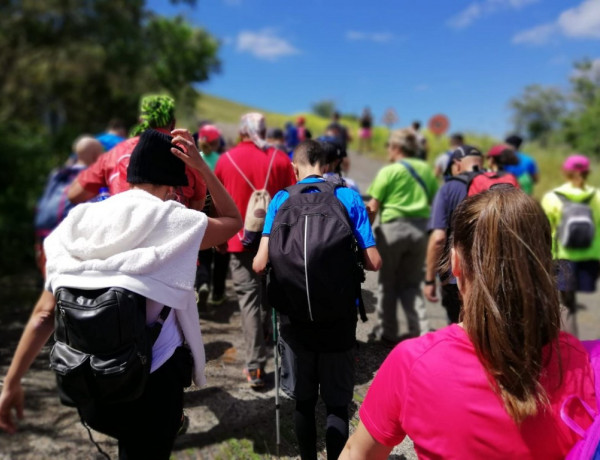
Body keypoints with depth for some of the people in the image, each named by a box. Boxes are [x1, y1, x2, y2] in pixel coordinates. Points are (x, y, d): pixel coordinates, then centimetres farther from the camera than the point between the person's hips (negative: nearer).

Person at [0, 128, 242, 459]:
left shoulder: (81, 226, -1)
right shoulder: (175, 222, -11)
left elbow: (44, 314, -1)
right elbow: (234, 220, 7)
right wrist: (201, 166, 0)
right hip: (151, 383, -4)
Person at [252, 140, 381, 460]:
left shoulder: (281, 200, -3)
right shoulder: (349, 197, -3)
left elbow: (260, 264, -9)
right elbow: (373, 262, -6)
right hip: (339, 316, 0)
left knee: (304, 401, 17)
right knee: (337, 403, 13)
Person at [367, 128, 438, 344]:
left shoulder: (389, 171, -4)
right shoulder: (426, 169, 9)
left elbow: (373, 207, -7)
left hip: (393, 226, -4)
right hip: (420, 228, 4)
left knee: (388, 281, 11)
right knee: (411, 284, 15)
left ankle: (387, 332, 19)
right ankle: (421, 330, 4)